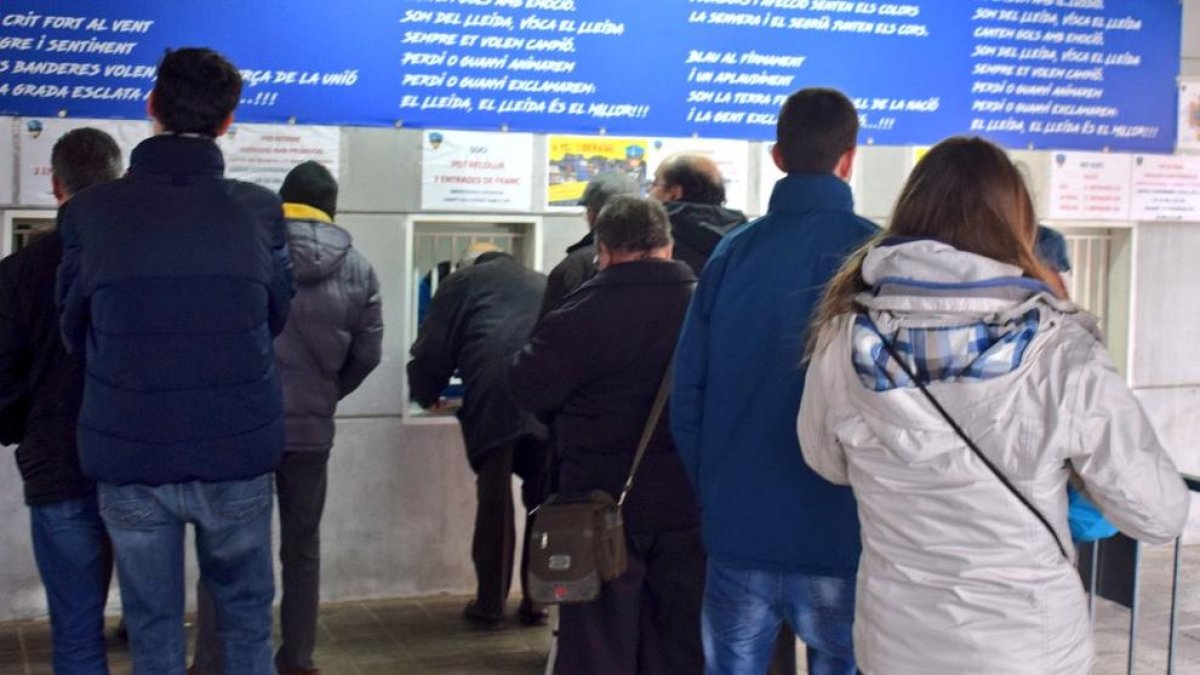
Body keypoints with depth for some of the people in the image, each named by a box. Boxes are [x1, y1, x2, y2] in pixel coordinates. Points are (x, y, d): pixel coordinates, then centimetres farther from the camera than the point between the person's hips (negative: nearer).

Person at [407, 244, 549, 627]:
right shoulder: (543, 284, 33)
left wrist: (427, 394, 34)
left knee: (494, 501, 5)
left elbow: (433, 348, 16)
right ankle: (537, 601, 17)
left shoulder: (463, 281, 22)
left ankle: (490, 604, 11)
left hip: (494, 400, -3)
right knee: (544, 502, 12)